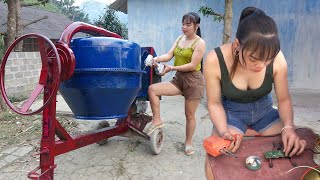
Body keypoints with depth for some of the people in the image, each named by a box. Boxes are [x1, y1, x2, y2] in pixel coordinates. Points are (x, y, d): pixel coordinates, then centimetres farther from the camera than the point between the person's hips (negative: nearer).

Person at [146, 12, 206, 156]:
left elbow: (193, 65, -17)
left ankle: (188, 142, 25)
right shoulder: (179, 39, 11)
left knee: (190, 114, 5)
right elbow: (169, 55, 1)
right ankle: (157, 120, -3)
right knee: (152, 89, -14)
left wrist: (172, 68, -22)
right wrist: (157, 59, -20)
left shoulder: (200, 43, -9)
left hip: (193, 81, -6)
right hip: (178, 79, 6)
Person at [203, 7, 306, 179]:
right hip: (231, 112, -2)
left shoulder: (277, 59, -22)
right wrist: (223, 131, -31)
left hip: (264, 110, 3)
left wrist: (288, 127, -25)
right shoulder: (214, 60, -28)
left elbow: (284, 99, -7)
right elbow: (215, 103, -15)